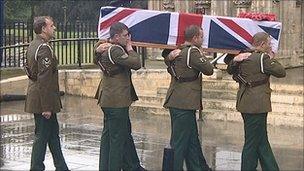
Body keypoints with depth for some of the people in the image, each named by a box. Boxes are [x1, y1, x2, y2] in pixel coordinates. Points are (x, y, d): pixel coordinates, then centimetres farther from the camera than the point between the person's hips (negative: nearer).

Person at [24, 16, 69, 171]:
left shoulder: (33, 45, 11)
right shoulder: (44, 48, -20)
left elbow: (28, 69, 20)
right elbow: (44, 80, -23)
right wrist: (47, 107, -23)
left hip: (35, 94, 10)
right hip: (43, 100, -10)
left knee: (53, 133, 17)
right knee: (42, 136, -1)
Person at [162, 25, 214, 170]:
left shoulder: (178, 51, 13)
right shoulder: (193, 52, -14)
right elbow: (209, 70, -11)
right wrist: (202, 55, 3)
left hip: (176, 102, 10)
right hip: (184, 104, -10)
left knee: (192, 141, 18)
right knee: (179, 143, -4)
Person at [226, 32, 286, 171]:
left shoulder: (243, 57, 7)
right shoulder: (263, 58, -16)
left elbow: (230, 70, 22)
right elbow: (281, 72, -8)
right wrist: (272, 59, 3)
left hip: (245, 104, 9)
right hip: (257, 105, -9)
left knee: (262, 140, 17)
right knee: (252, 143, 0)